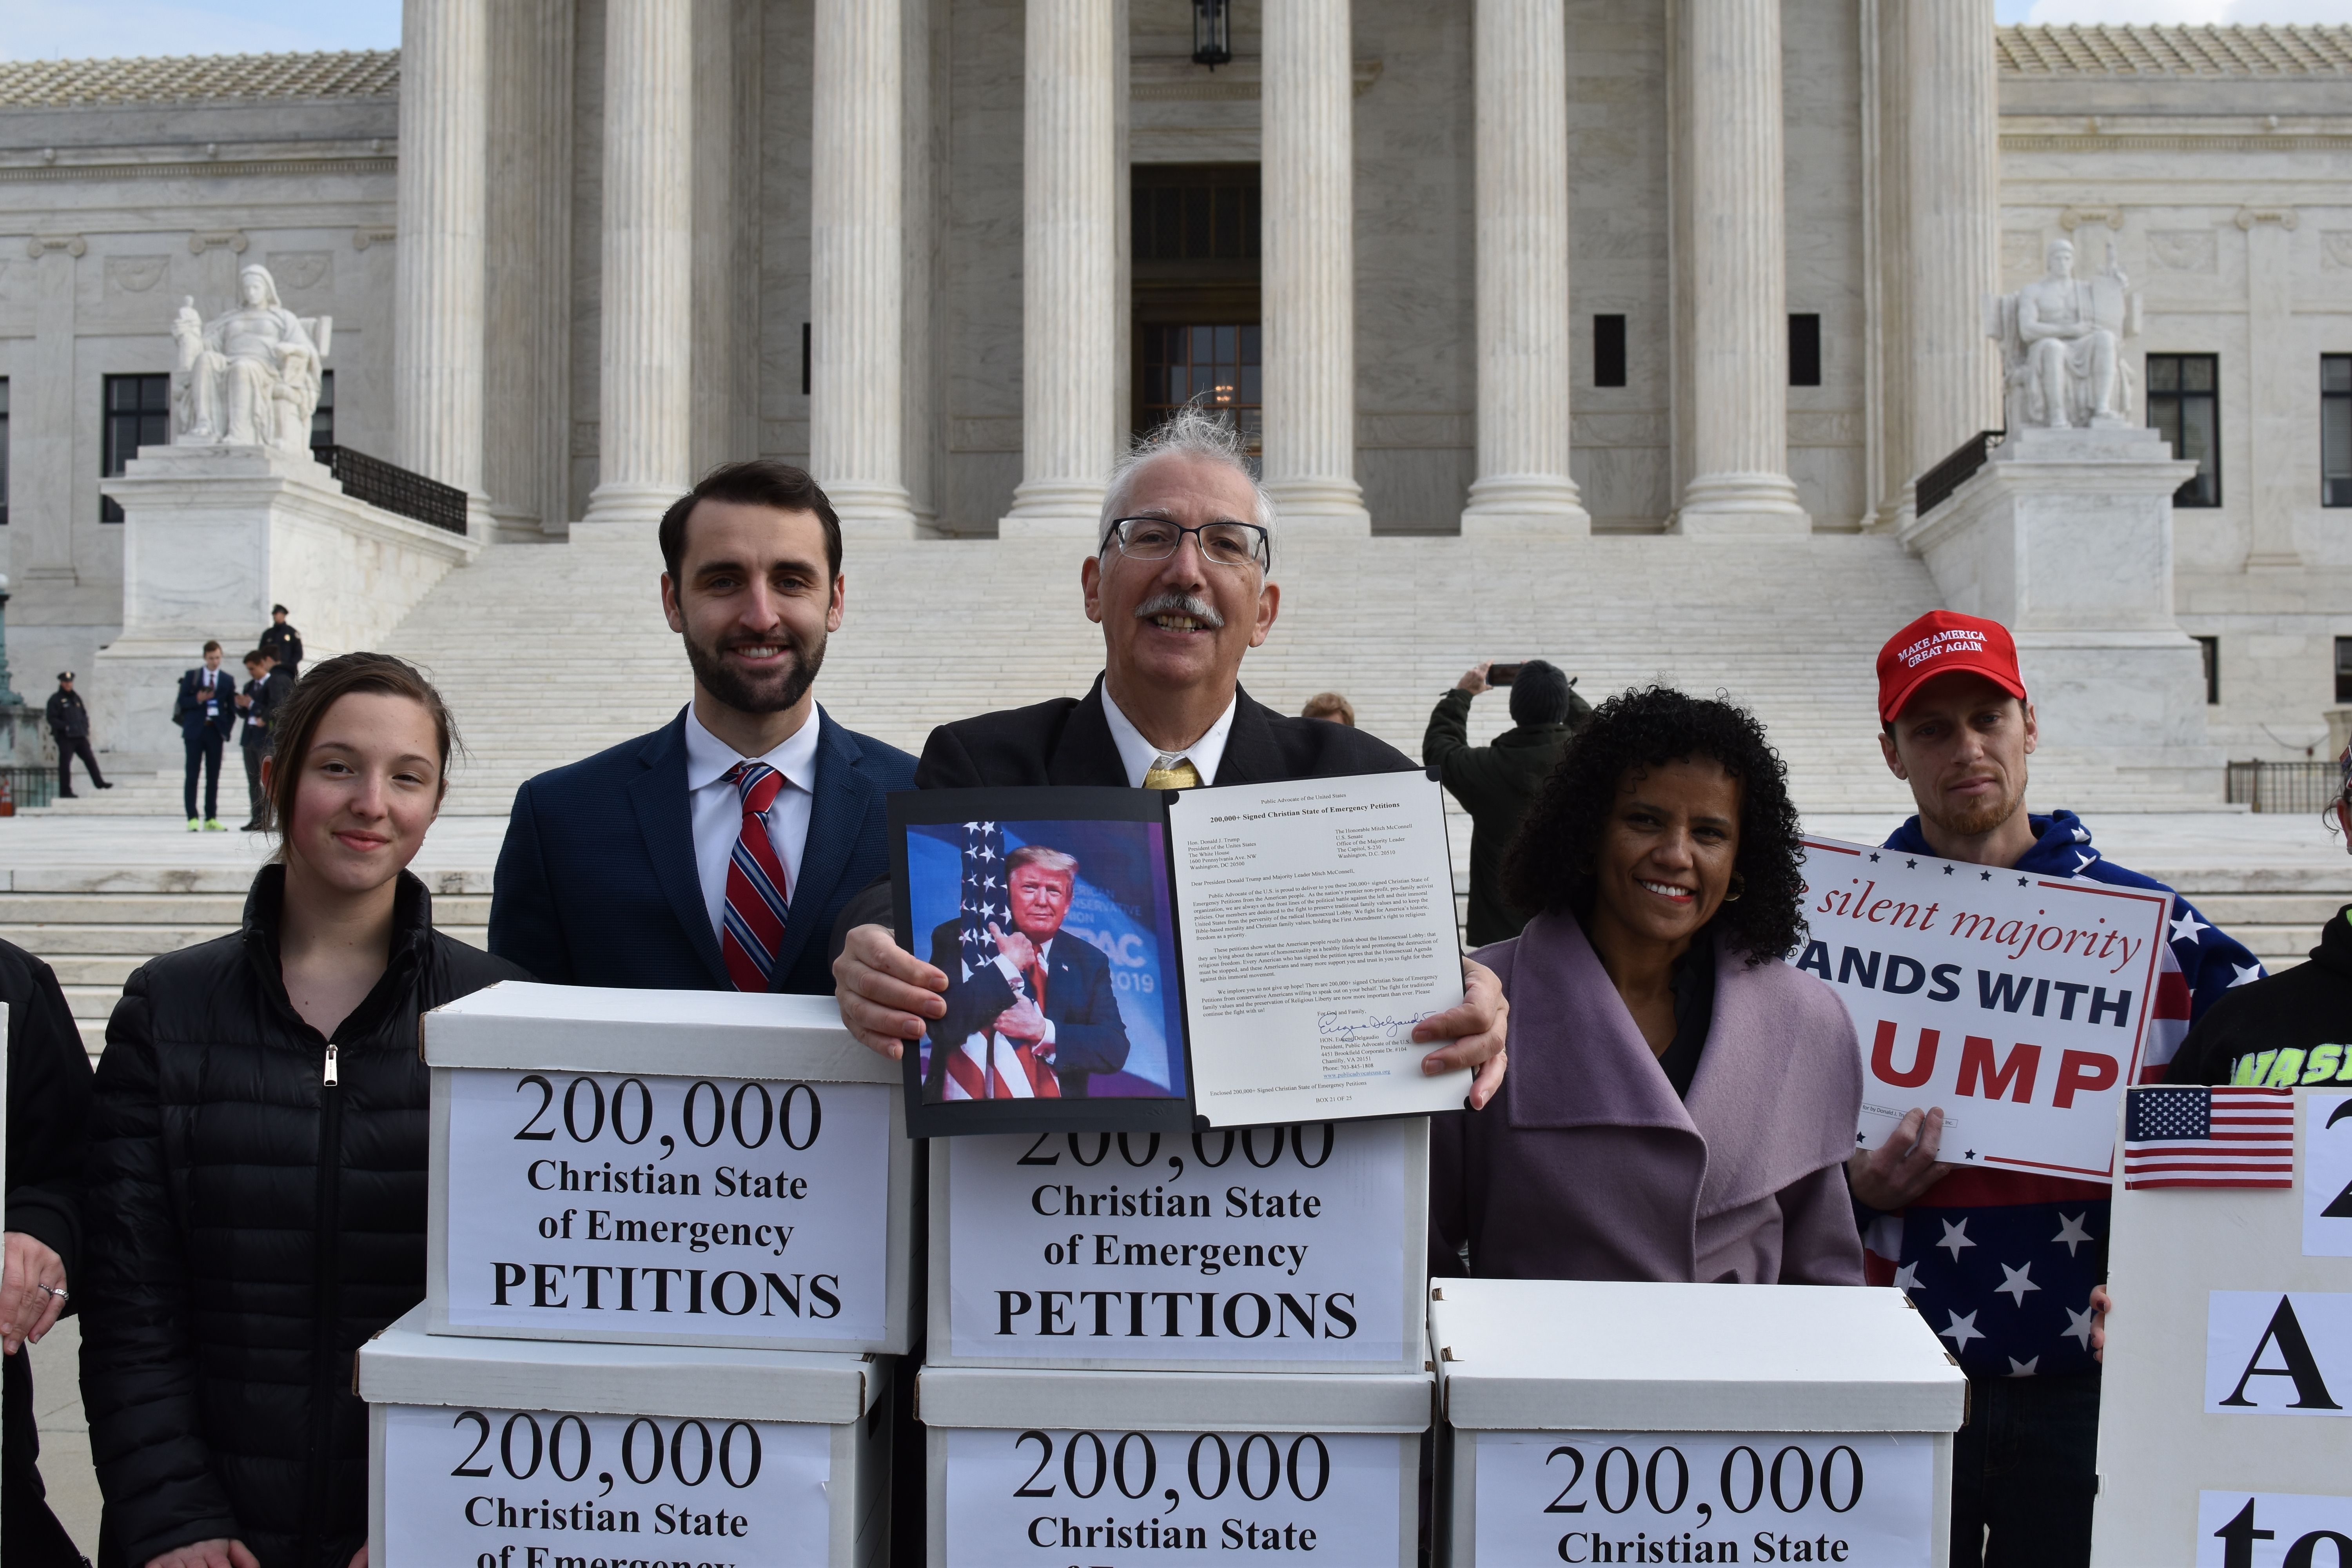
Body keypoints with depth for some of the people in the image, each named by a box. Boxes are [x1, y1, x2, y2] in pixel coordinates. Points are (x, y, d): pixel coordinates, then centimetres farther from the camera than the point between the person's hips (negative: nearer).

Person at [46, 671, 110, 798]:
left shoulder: (76, 697, 16)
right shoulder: (55, 699, -4)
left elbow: (84, 714, 22)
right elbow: (52, 719, -9)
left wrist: (86, 729, 8)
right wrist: (65, 727, -18)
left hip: (80, 736, 6)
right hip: (65, 737, -6)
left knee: (90, 759, 9)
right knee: (65, 763, -4)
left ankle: (99, 783, 20)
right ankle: (65, 792, 0)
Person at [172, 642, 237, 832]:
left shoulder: (228, 680, 9)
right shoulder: (191, 676, 6)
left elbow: (231, 709, 11)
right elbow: (182, 702, 1)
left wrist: (227, 729, -1)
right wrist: (198, 700, -17)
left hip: (215, 731, 1)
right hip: (195, 731, -1)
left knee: (214, 777, 3)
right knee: (192, 775, -4)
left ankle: (211, 819, 7)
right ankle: (193, 819, -3)